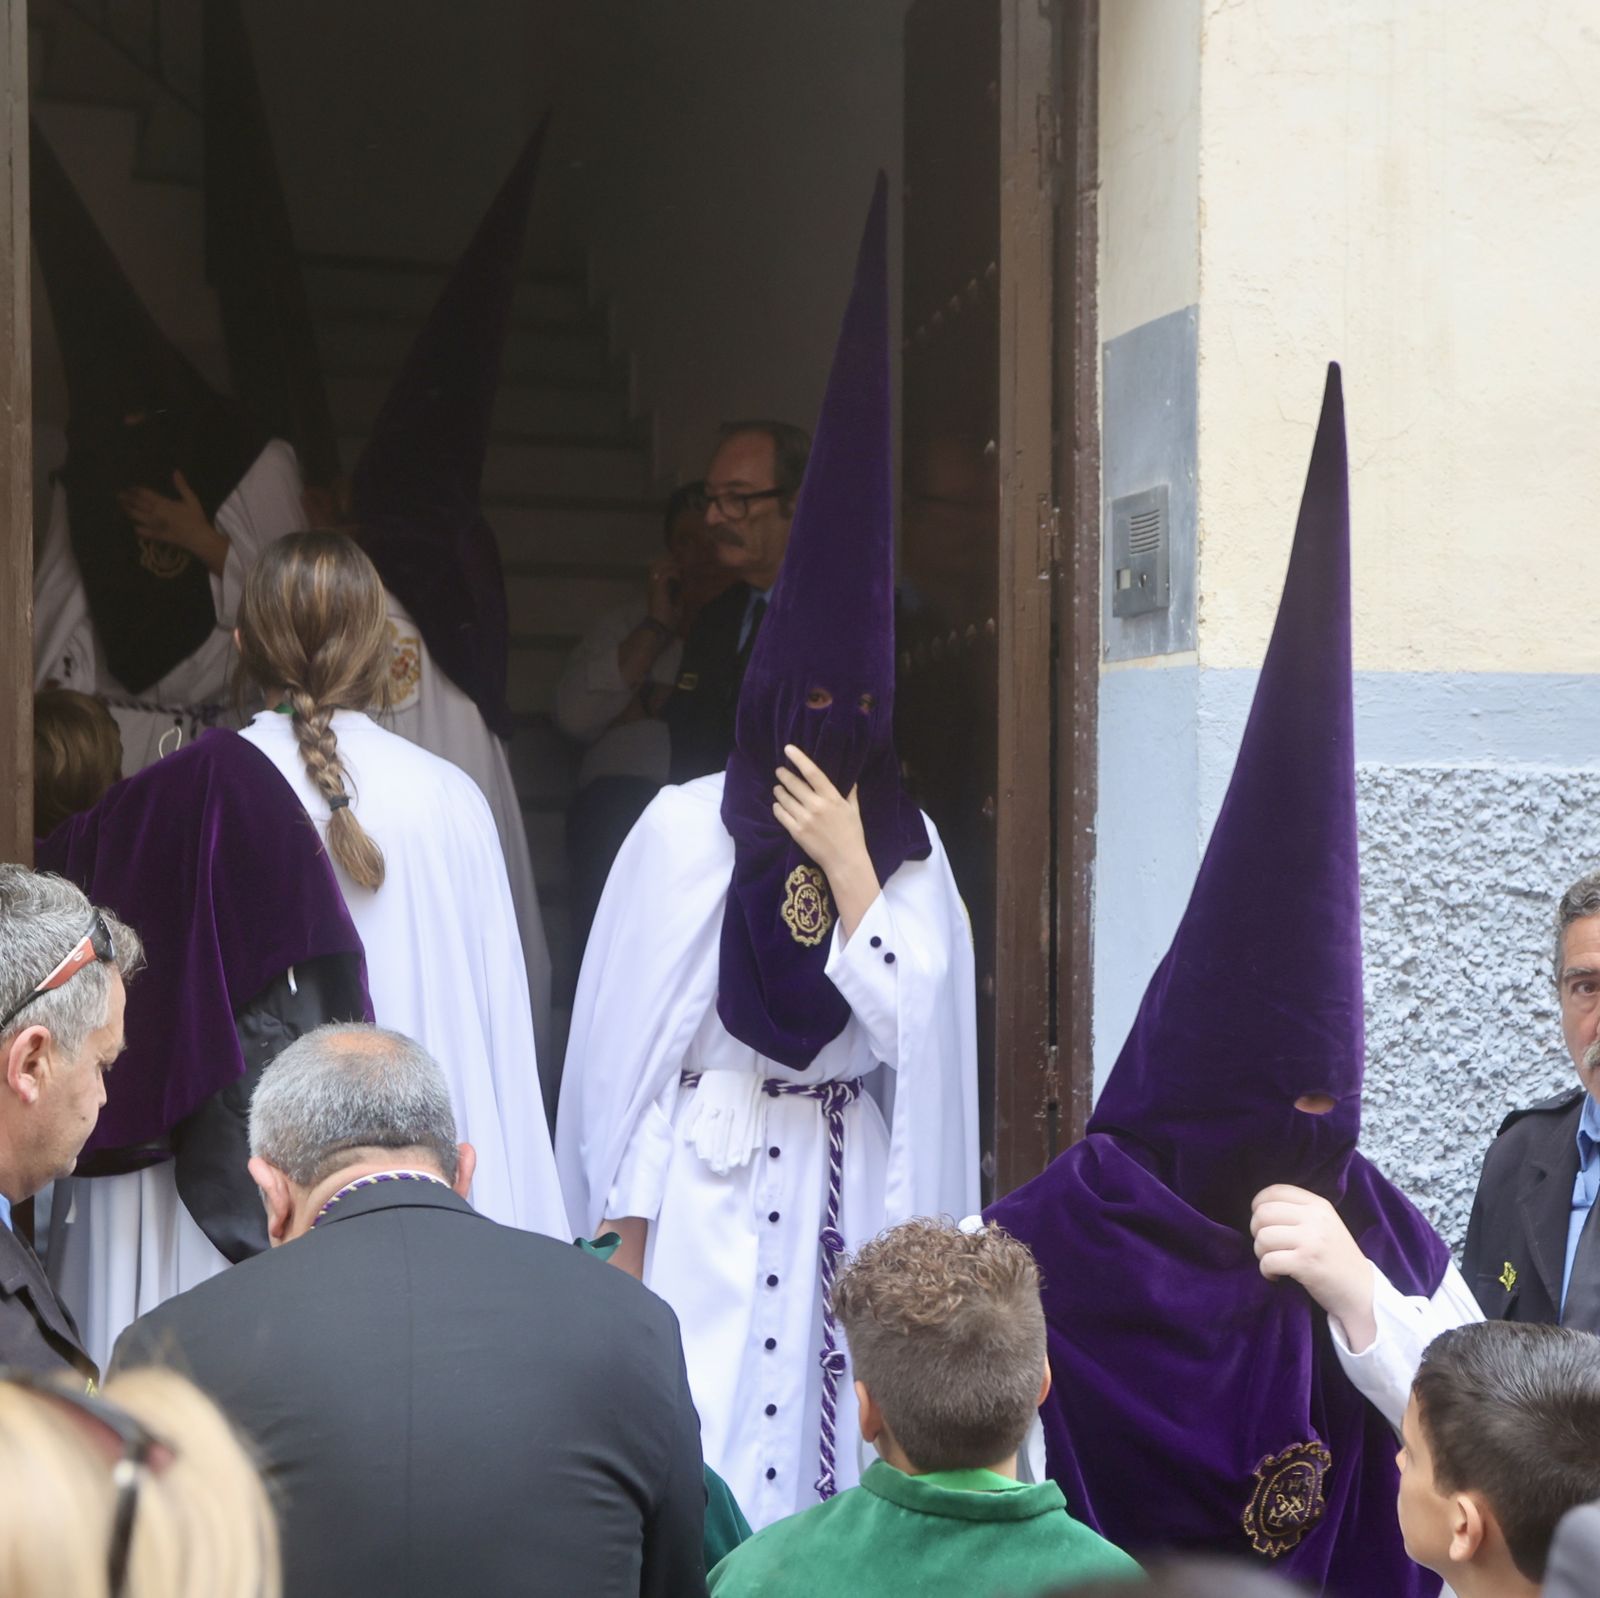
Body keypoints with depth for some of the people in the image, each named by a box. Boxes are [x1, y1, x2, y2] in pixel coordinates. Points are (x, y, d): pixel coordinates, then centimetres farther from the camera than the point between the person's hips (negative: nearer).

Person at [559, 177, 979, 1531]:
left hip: (851, 1194, 3)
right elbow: (635, 1036, -4)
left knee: (839, 1437, 5)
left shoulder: (909, 844, 3)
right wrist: (627, 1233, -5)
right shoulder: (687, 828, -5)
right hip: (711, 1188, -3)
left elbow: (909, 1028, -7)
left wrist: (850, 870, -15)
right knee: (702, 1461, -5)